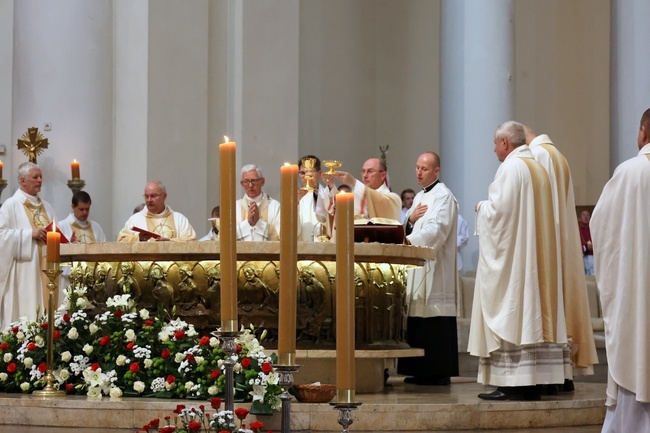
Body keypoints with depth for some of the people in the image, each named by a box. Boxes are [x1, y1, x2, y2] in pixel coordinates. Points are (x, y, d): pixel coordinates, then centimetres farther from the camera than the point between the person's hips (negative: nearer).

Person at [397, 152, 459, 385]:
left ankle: (440, 372, -7)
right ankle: (421, 370, 9)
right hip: (418, 266, 9)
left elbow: (436, 230, -20)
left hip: (435, 268, -9)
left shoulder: (444, 197, -6)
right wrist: (410, 219, 2)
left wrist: (409, 241, -31)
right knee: (418, 320, 6)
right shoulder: (419, 197, 21)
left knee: (435, 320, -10)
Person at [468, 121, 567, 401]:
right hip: (536, 255, 9)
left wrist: (482, 207, 2)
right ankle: (533, 383, 6)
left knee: (509, 314, -8)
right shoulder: (539, 169, 15)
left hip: (509, 254, -9)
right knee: (532, 311, 7)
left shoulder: (510, 168, -11)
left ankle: (512, 384, -11)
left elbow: (499, 210, -18)